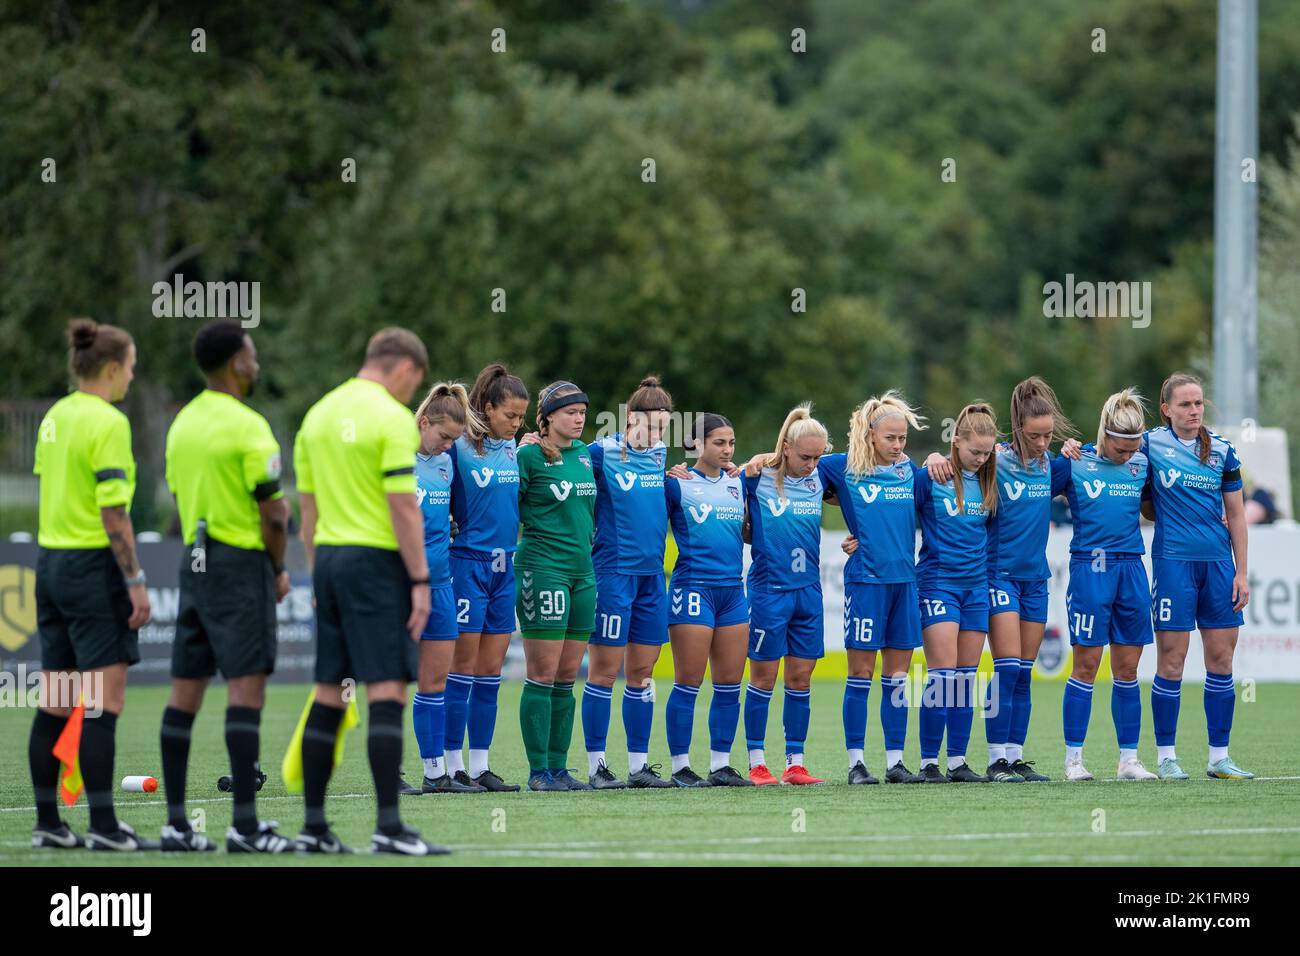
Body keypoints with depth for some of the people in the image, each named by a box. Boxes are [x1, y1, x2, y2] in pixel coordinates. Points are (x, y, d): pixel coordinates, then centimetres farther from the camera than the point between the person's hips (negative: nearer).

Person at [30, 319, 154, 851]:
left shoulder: (54, 418, 11)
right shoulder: (107, 423, -13)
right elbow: (113, 511, -17)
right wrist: (135, 581, -15)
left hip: (51, 562, 8)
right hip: (94, 567, -8)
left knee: (54, 706, 9)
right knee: (103, 703, -8)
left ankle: (47, 823, 11)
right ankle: (103, 826, -10)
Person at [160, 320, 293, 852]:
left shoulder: (182, 424, 11)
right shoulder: (247, 427, -13)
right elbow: (273, 514, -14)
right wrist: (278, 571, 1)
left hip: (194, 564, 8)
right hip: (241, 563, -8)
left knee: (185, 690, 7)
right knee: (246, 687, -9)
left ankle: (176, 823, 8)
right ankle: (245, 825, -14)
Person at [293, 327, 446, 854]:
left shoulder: (319, 415, 13)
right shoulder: (392, 418, -10)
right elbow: (403, 507, -14)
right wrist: (421, 581, -11)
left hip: (329, 558, 7)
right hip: (377, 560, -7)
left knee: (328, 694, 10)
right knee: (387, 690, -9)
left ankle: (314, 826, 10)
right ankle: (388, 826, -15)